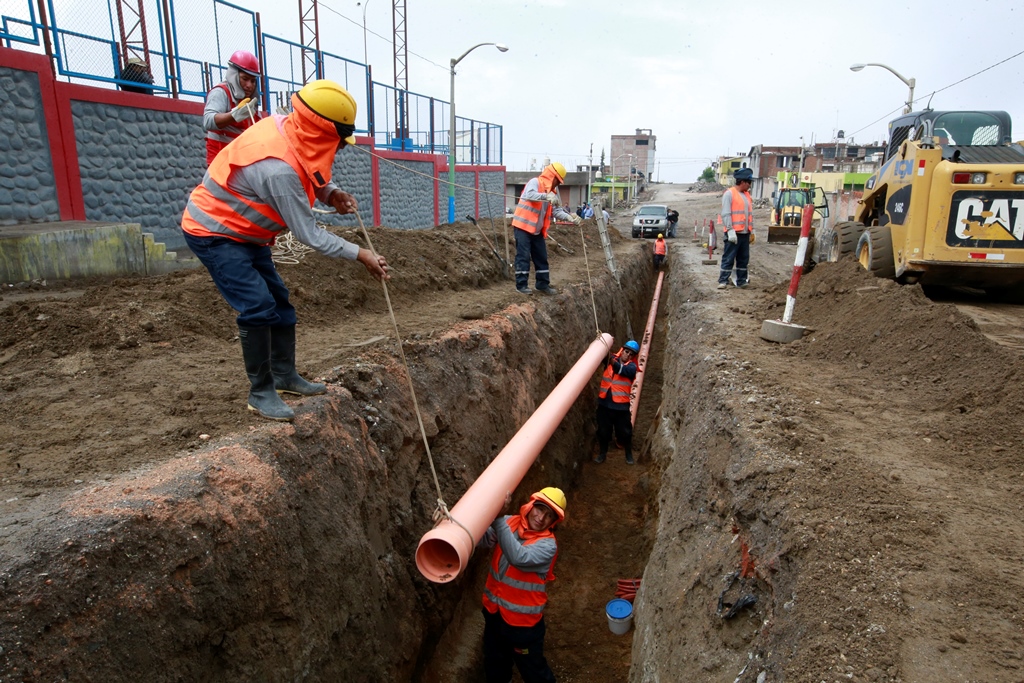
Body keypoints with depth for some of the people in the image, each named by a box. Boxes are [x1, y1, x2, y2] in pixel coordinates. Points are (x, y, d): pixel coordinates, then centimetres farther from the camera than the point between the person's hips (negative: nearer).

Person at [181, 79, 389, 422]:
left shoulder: (287, 128, -10)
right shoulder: (279, 168, -35)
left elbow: (308, 174, 9)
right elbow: (309, 235, -27)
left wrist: (332, 193, -12)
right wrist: (361, 255, -21)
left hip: (242, 230, 10)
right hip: (214, 234, -10)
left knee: (279, 300, 11)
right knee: (258, 307, -17)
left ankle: (285, 375, 23)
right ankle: (260, 393, -2)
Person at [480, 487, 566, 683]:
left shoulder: (548, 544, -22)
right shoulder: (509, 522, -8)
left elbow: (519, 558, -40)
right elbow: (482, 537, -22)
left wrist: (498, 518, -44)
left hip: (522, 619, -5)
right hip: (493, 611, 5)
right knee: (494, 664, 27)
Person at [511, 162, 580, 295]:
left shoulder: (553, 191, 12)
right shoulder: (535, 182, -11)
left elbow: (556, 211, 5)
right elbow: (529, 195, -33)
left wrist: (569, 217, -12)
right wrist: (546, 196, -45)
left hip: (537, 230, 8)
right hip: (523, 226, -8)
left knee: (541, 257, 10)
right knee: (523, 256, -6)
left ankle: (543, 284, 18)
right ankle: (521, 285, 0)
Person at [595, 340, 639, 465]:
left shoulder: (632, 366, -1)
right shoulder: (611, 359, 8)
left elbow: (625, 370, -22)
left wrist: (615, 364, -42)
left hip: (621, 405, -2)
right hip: (604, 402, 2)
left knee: (625, 431, 8)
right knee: (603, 430, 11)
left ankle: (629, 455, 29)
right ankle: (602, 453, 28)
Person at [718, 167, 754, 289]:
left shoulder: (747, 194, 17)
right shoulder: (729, 194, -7)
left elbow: (750, 213, 21)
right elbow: (726, 214, -13)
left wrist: (752, 229, 16)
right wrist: (730, 230, -19)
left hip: (745, 233, 8)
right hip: (734, 233, -7)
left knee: (744, 259, 10)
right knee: (728, 258, -4)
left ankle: (741, 281, 17)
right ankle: (723, 281, 0)